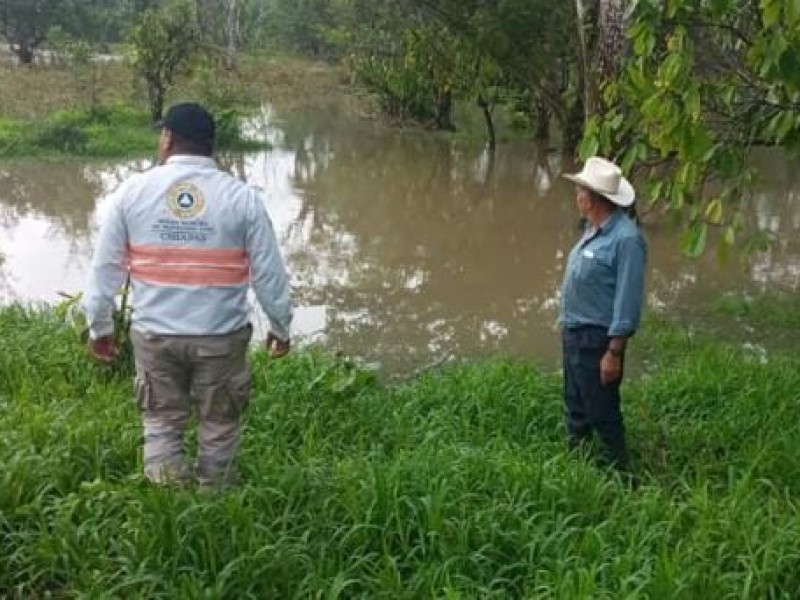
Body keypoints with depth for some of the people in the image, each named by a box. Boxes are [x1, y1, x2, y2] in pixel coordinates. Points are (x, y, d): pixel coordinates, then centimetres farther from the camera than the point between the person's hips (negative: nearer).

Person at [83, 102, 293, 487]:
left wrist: (99, 326, 13)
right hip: (222, 335, 0)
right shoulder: (242, 196, -8)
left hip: (154, 334, 1)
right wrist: (281, 326, 11)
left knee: (161, 425, 18)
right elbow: (268, 272, -4)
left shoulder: (132, 191, -5)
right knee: (218, 427, 18)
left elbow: (106, 266, 0)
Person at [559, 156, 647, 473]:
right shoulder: (594, 229, 6)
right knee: (576, 408, 21)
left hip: (597, 338, -9)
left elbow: (628, 301, -22)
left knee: (602, 413, 3)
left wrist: (614, 352, -21)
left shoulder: (625, 238, -22)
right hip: (574, 332, 9)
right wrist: (567, 324, 16)